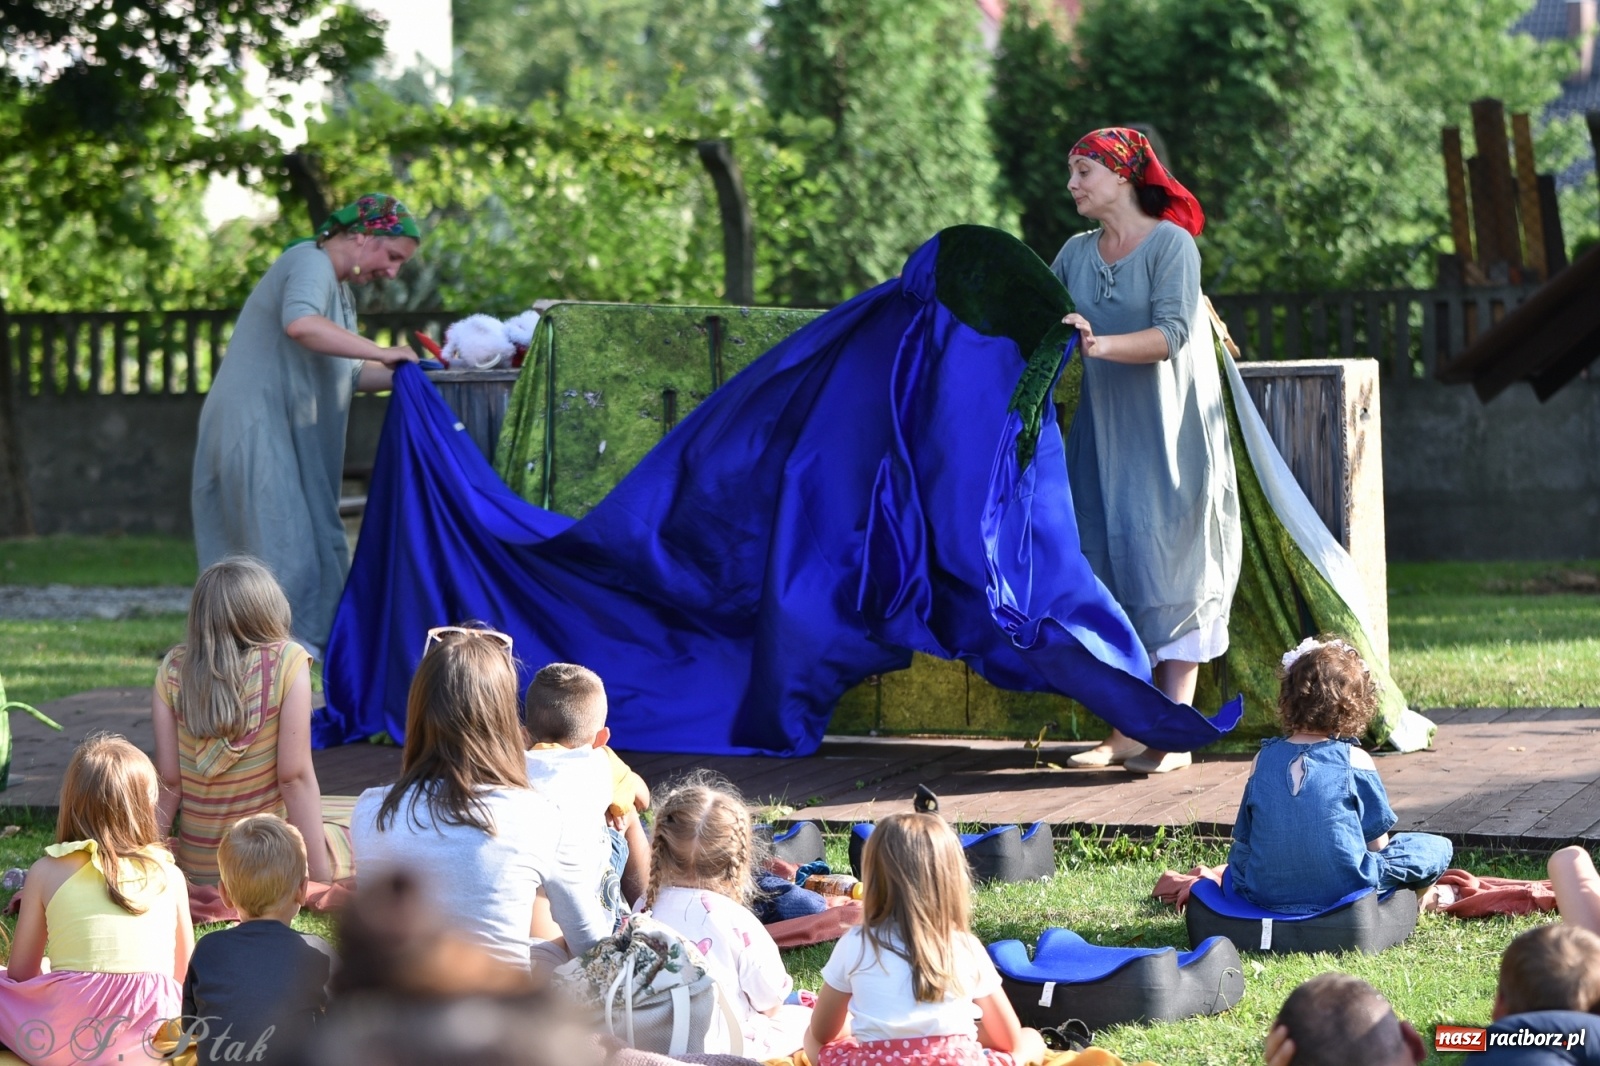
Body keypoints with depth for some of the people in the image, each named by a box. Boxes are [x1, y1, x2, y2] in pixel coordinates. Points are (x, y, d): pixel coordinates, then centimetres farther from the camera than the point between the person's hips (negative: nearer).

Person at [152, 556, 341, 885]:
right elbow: (294, 775, -15)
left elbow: (168, 781, -4)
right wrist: (321, 878, -11)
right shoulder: (287, 662, -13)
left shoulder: (173, 669, -4)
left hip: (196, 867, 4)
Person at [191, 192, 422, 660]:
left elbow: (348, 375, 21)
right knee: (285, 551, -15)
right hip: (253, 426, -10)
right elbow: (300, 323, -32)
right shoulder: (311, 264, -11)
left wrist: (402, 373, 6)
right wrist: (381, 353, -28)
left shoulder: (339, 289, 22)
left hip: (290, 441, 10)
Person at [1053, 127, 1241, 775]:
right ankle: (1127, 733, 5)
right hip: (1102, 430, 6)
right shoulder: (1076, 254, 10)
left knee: (1165, 569, -7)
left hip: (1168, 435, -6)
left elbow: (1171, 334, -20)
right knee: (1107, 573, 2)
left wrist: (1102, 344, -34)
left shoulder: (1171, 243, -8)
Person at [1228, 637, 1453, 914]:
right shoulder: (1355, 761, -4)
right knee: (1436, 848, 10)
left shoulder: (1263, 760, 6)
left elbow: (1243, 838, 11)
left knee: (1238, 853, 39)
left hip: (1263, 894, 5)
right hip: (1342, 889, -4)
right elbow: (1377, 843, 1)